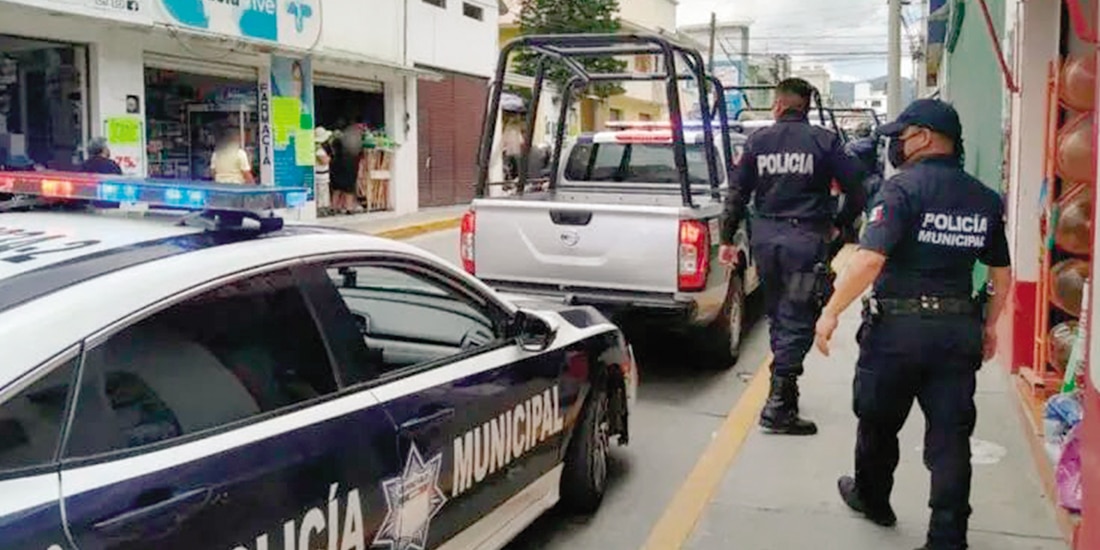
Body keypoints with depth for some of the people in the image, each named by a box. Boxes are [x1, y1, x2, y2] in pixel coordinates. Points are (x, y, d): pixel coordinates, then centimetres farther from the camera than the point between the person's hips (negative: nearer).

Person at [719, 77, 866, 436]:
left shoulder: (758, 140, 7)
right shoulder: (824, 141, 0)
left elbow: (737, 193, 7)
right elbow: (855, 190, -2)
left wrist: (727, 238, 12)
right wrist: (839, 224, 14)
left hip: (765, 237, 4)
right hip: (805, 238, -4)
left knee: (778, 316, 19)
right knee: (797, 321, -2)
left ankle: (784, 391, 28)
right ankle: (777, 406, -7)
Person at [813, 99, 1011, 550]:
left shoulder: (904, 186, -12)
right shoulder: (985, 199, 7)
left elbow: (869, 260, -22)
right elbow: (1002, 275, 13)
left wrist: (831, 312, -16)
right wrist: (988, 325, 25)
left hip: (898, 326, -4)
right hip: (959, 331, 5)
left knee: (878, 424, 17)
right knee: (950, 437, 8)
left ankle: (872, 499, 38)